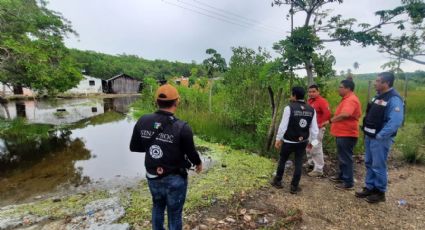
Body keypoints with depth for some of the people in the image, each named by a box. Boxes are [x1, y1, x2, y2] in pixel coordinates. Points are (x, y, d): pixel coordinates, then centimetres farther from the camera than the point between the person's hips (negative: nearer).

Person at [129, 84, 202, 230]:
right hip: (175, 179, -4)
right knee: (174, 214, 17)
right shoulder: (182, 128, -26)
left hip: (152, 177, 5)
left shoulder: (143, 122, -12)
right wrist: (198, 163, 9)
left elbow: (134, 147, 1)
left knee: (158, 206, 31)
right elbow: (191, 153, -13)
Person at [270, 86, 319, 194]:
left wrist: (278, 139, -5)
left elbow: (283, 126, -14)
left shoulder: (289, 108, -15)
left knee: (282, 160, 14)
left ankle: (277, 181, 28)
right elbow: (314, 128, 2)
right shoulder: (311, 110, 0)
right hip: (302, 142, 4)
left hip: (288, 141, -3)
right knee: (299, 163, 12)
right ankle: (294, 186, 18)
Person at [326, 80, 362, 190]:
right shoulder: (347, 99, 15)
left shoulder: (351, 100, -20)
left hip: (347, 134, -11)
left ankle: (348, 183, 9)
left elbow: (345, 114, -35)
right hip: (342, 133, 11)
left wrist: (331, 120, -22)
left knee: (346, 158, -2)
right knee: (342, 157, 20)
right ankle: (341, 176, 34)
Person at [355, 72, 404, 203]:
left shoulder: (394, 99, -18)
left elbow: (395, 122, -26)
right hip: (369, 137, 9)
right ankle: (369, 188, 30)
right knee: (369, 164, 16)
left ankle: (380, 192, 20)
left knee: (378, 166, 3)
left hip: (380, 139, -9)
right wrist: (367, 132, 12)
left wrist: (380, 135, -21)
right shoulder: (379, 96, 11)